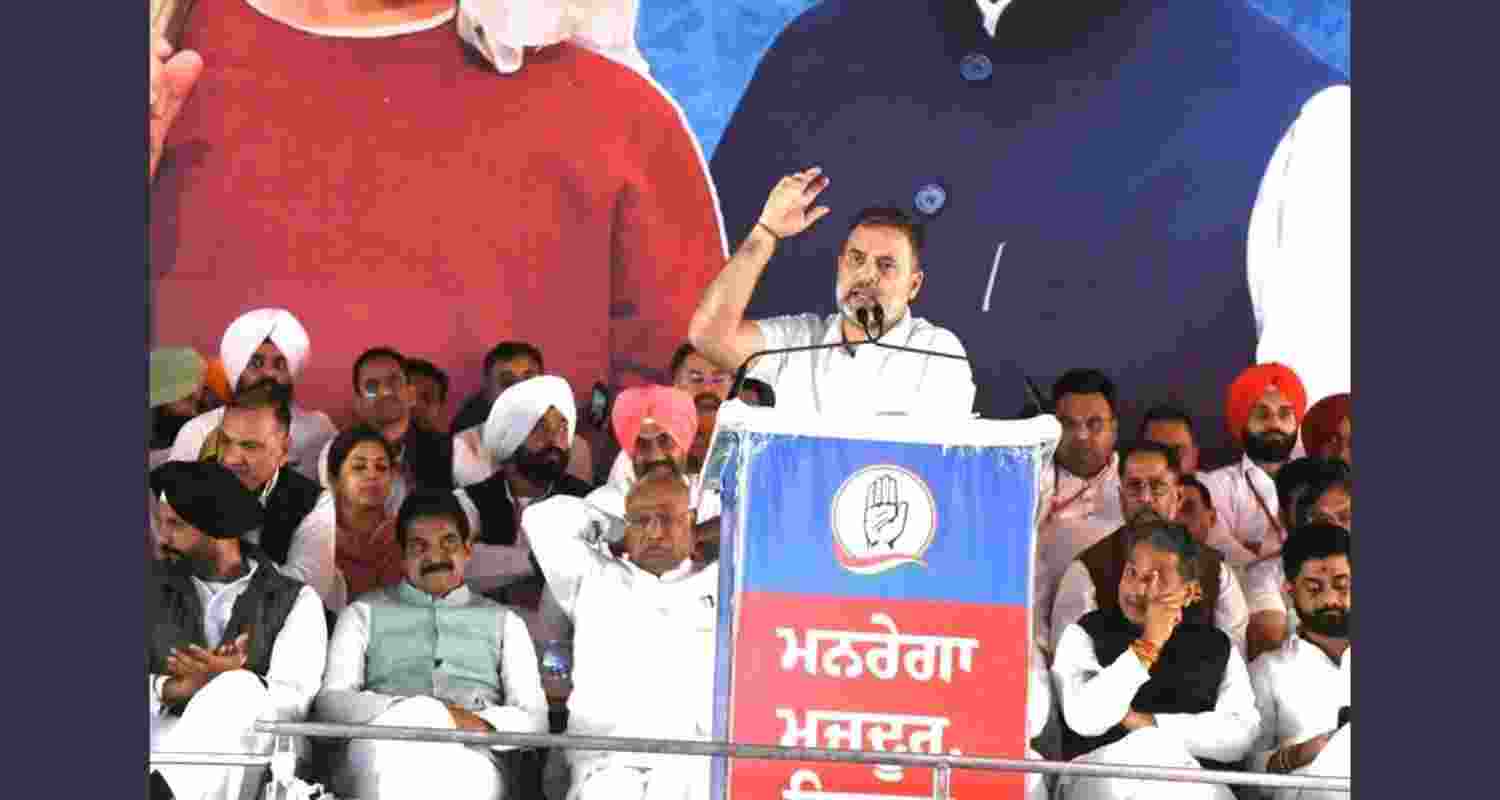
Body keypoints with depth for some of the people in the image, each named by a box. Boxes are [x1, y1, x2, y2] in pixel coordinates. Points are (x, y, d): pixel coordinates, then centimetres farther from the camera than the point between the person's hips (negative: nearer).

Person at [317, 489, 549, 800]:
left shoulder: (504, 622, 27)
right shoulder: (364, 613, 24)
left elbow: (534, 719, 14)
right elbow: (332, 701, 8)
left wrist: (483, 725, -10)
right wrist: (416, 712, -9)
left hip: (470, 756, 0)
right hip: (383, 746, 0)